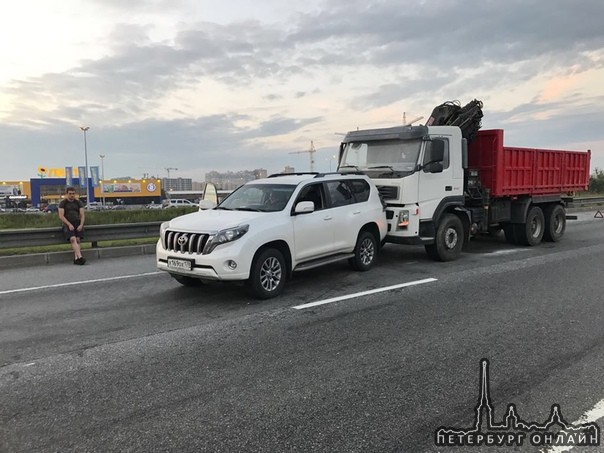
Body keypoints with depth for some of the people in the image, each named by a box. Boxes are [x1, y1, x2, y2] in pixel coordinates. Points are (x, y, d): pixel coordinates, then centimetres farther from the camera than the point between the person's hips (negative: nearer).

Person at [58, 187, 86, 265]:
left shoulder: (78, 202, 15)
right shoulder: (63, 203, 7)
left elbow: (82, 215, 9)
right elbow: (61, 216, -2)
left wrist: (81, 225, -8)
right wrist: (69, 224, -15)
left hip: (77, 223, 3)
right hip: (67, 224, -3)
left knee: (77, 239, -21)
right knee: (73, 239, -27)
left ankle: (76, 258, -30)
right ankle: (80, 257, -41)